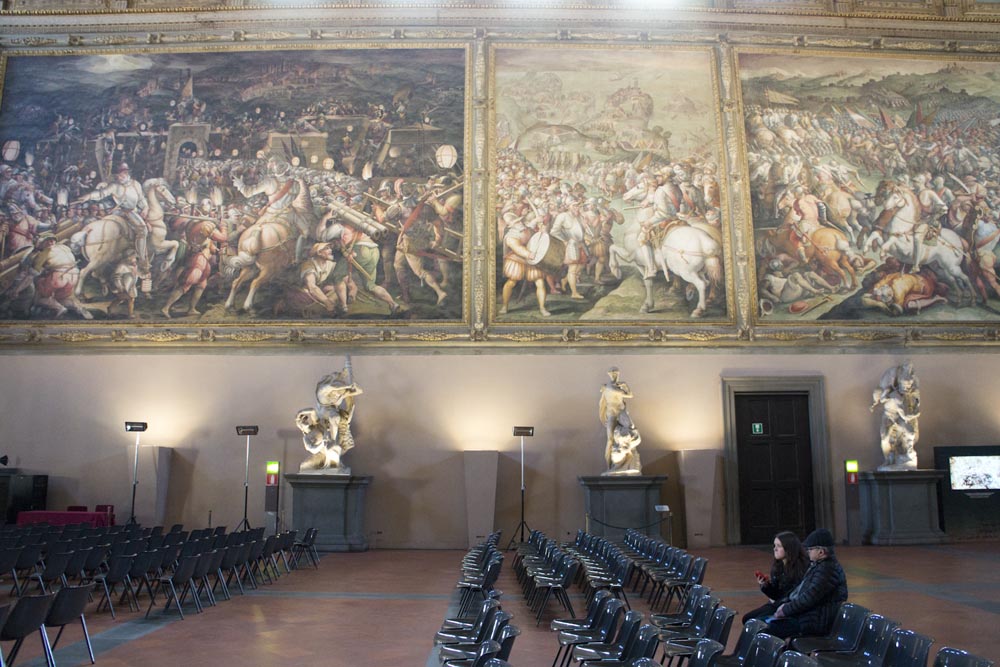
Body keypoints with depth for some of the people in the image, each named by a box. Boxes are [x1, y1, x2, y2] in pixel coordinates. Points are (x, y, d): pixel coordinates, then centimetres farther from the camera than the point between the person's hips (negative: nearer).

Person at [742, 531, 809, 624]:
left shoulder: (801, 567, -16)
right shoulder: (777, 565, 6)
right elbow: (775, 593, 9)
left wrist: (778, 602, -15)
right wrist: (765, 585, -10)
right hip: (777, 604, 8)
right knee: (747, 618, -3)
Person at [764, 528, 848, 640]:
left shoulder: (828, 570, -18)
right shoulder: (817, 565, 16)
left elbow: (809, 598, -22)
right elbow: (800, 588, 22)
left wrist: (785, 610, -13)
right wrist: (784, 603, 8)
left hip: (818, 621, -11)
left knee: (770, 630, -20)